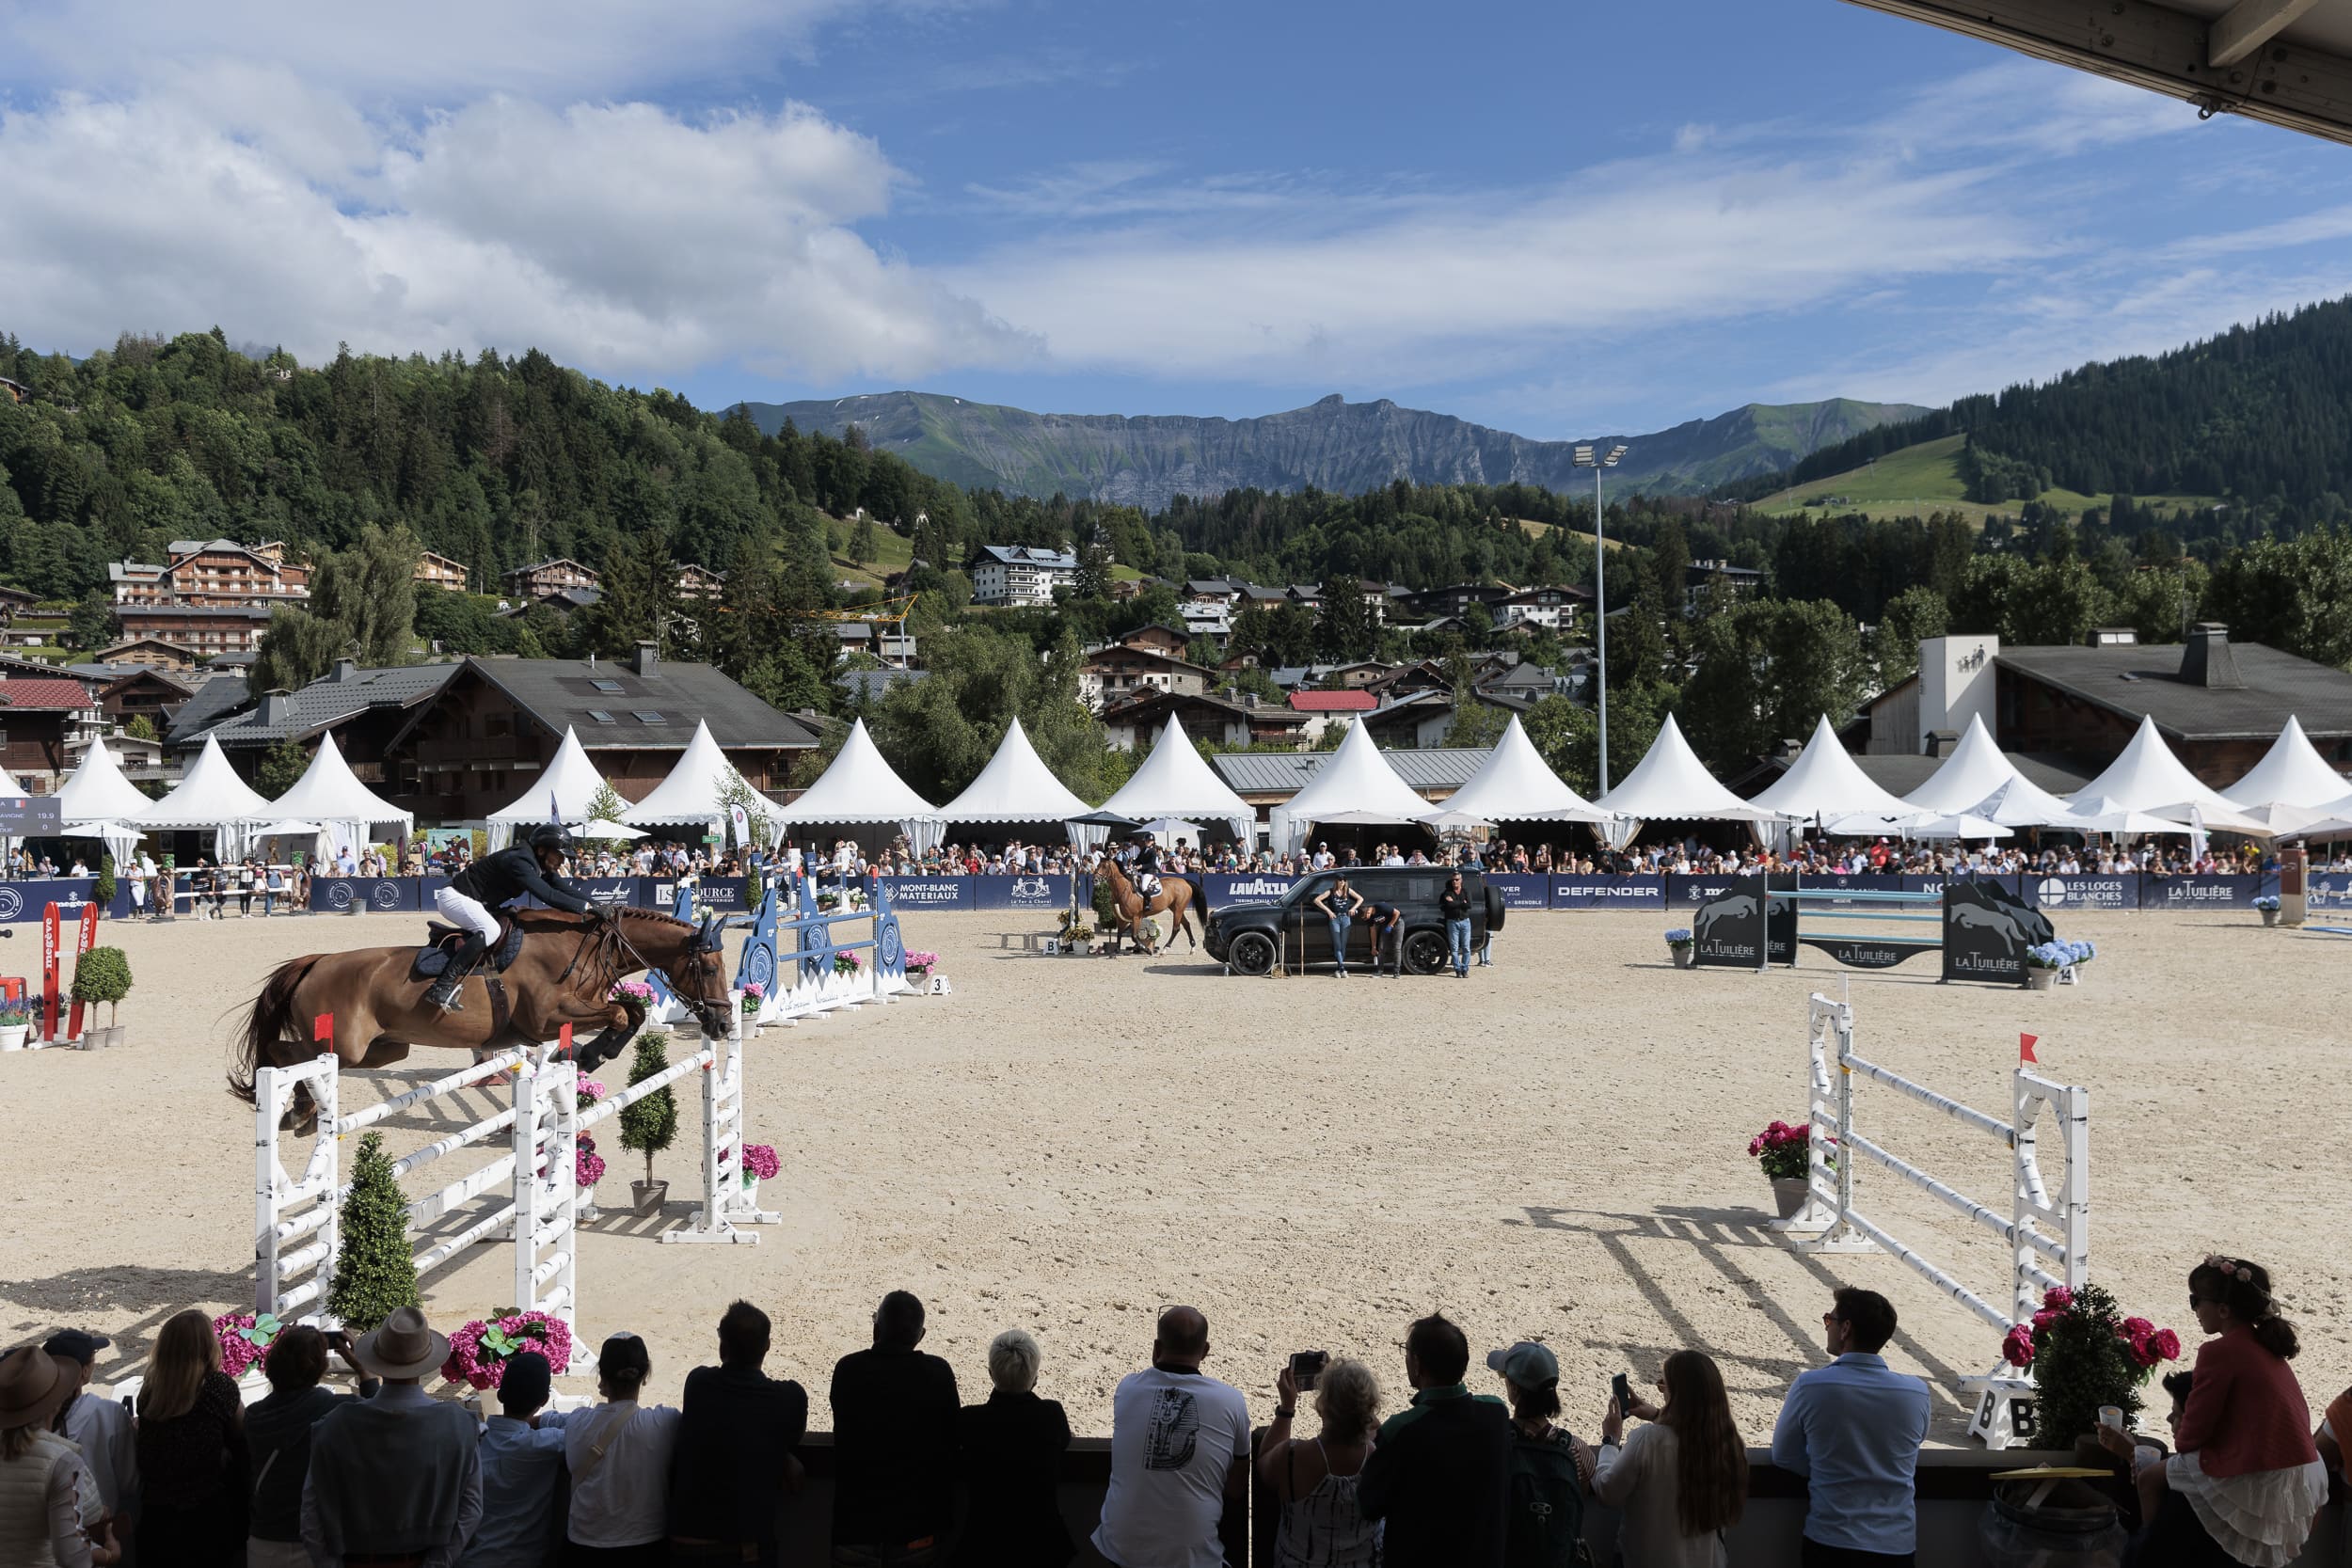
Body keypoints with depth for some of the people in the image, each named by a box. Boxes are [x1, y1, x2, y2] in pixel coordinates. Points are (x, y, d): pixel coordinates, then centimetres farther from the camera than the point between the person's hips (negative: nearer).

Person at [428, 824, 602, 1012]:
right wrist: (585, 907, -35)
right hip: (454, 897, -11)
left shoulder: (538, 865, 3)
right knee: (490, 930, -31)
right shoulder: (518, 861, -27)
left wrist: (596, 907, -7)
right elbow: (548, 895, -36)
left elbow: (564, 888, 4)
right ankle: (442, 988, -32)